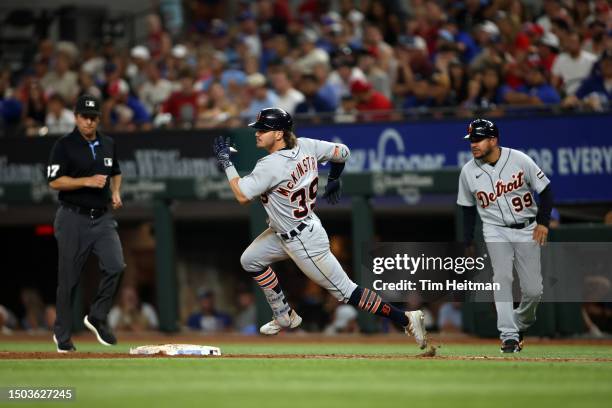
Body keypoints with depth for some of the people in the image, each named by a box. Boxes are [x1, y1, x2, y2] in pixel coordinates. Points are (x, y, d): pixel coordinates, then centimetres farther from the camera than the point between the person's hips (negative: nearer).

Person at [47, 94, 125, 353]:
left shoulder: (108, 145, 12)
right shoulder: (65, 146, -6)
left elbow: (116, 172, 27)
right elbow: (54, 181, -12)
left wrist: (116, 191, 8)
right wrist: (87, 181, -20)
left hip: (102, 217, 4)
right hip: (73, 218, -4)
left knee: (115, 266, -15)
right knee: (69, 279, 0)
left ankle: (97, 317, 4)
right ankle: (62, 336, 11)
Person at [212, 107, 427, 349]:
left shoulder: (271, 166, -29)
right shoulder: (305, 146, -7)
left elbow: (242, 196, -27)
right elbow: (342, 152, 4)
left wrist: (226, 162, -17)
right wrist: (334, 179, 21)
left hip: (305, 242, -10)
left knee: (345, 291, -2)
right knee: (250, 260, 17)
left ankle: (405, 319, 1)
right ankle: (285, 318, 29)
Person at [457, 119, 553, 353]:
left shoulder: (519, 160, -11)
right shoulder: (468, 172, -4)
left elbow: (544, 190, -3)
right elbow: (468, 208, 9)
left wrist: (543, 222, -13)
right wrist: (468, 242, 8)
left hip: (527, 230, 0)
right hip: (495, 230, 1)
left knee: (533, 291, -2)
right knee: (502, 278, -20)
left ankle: (521, 324, 28)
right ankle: (509, 336, -18)